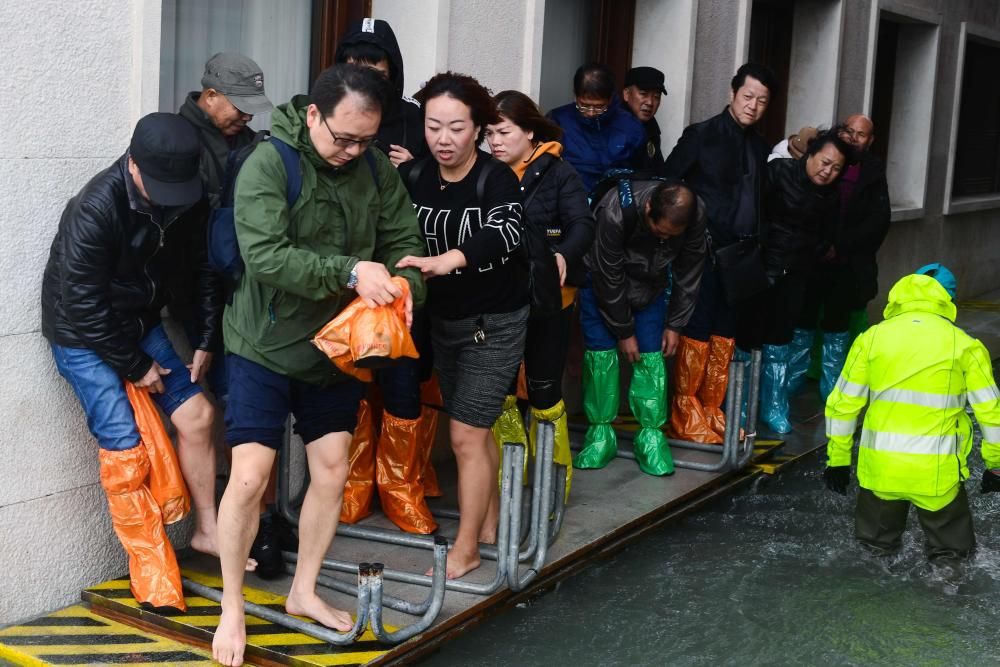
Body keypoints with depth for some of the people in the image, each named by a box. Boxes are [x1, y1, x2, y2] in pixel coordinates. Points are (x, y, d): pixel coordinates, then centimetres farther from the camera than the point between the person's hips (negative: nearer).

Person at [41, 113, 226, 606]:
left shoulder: (187, 200, -11)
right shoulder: (95, 210, -30)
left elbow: (204, 268, 3)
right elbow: (84, 304, -25)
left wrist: (206, 341, 1)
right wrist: (134, 366, -17)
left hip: (139, 323, 6)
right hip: (83, 337, -6)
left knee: (196, 415, 1)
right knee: (125, 449, -11)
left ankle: (207, 530, 19)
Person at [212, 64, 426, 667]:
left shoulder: (377, 170, -2)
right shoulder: (269, 164, -17)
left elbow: (405, 243, 0)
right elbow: (265, 255, -27)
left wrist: (404, 284, -22)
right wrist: (349, 272, -34)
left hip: (335, 346, 5)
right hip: (266, 346, -5)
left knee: (332, 471, 10)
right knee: (250, 476, -9)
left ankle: (304, 592, 30)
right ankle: (232, 610, 11)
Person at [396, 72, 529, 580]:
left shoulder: (497, 179, -18)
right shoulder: (413, 177, -2)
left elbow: (503, 232, -36)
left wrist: (447, 260, -52)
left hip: (494, 323, -5)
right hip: (443, 322, 5)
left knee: (465, 434, -6)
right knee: (476, 429, 17)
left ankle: (466, 549, 7)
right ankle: (489, 522, 32)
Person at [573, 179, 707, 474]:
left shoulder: (696, 215, -27)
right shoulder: (615, 212, -39)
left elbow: (689, 273, -10)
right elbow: (609, 279, -26)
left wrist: (675, 324, -6)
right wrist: (624, 331, -18)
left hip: (651, 284, 3)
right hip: (604, 281, -3)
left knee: (651, 356, -4)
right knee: (600, 355, -6)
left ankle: (651, 435, 2)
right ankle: (601, 433, 4)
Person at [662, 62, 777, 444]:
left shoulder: (760, 148, 13)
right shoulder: (702, 135, -4)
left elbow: (758, 201, 16)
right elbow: (667, 184, -5)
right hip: (706, 251, -6)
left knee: (725, 337, 9)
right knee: (697, 333, -5)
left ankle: (711, 413, 18)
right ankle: (685, 416, 4)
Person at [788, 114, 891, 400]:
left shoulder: (873, 173, 1)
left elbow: (878, 221, -6)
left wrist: (840, 246, -15)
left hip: (847, 266, 0)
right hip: (810, 261, 0)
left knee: (836, 328, 11)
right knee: (803, 324, 5)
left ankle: (831, 393, 20)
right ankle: (790, 385, 17)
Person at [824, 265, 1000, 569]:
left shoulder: (871, 338, 0)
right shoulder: (964, 346, -4)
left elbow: (842, 405, 3)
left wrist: (837, 460, 13)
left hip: (880, 470, 2)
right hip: (937, 474, -1)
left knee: (875, 539, 26)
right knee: (949, 546, 20)